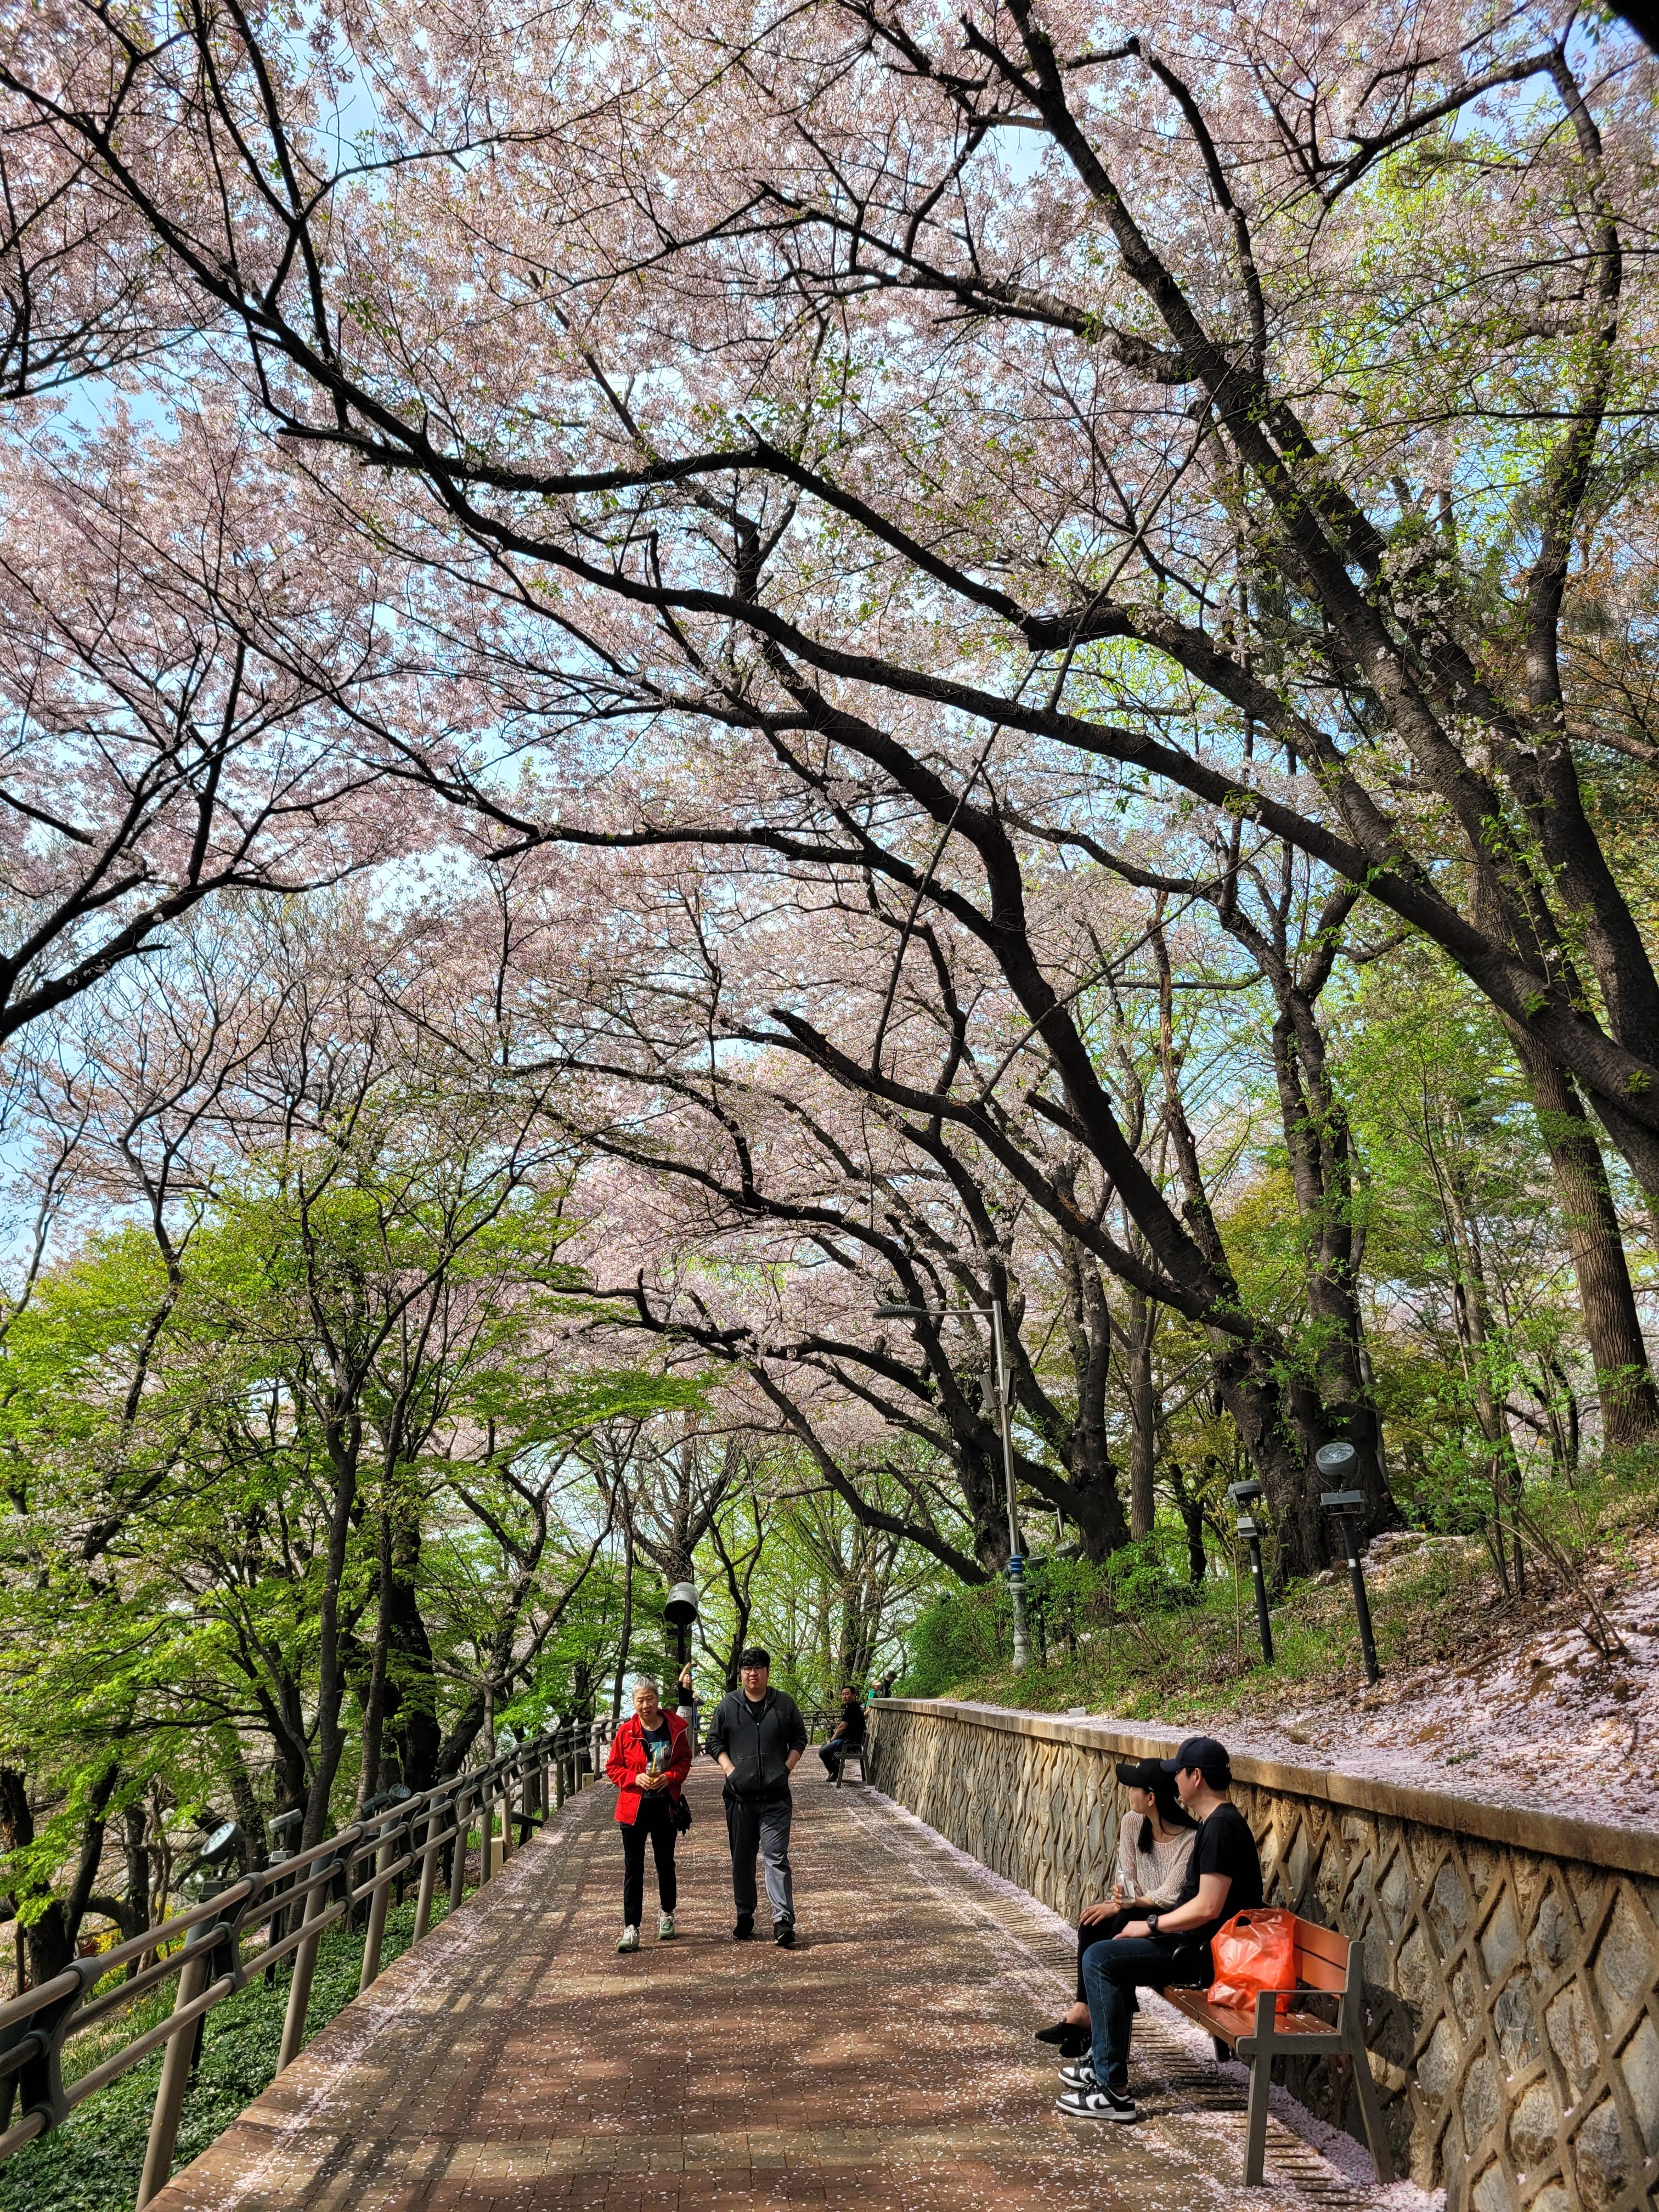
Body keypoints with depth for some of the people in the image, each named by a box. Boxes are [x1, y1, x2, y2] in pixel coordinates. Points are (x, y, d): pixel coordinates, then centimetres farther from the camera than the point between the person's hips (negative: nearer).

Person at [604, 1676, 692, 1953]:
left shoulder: (675, 1728, -5)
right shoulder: (626, 1731, -6)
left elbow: (685, 1761, 4)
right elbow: (613, 1767, 0)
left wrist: (669, 1777, -14)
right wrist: (636, 1778, -16)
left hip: (665, 1806, 1)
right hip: (633, 1807, -1)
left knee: (665, 1863, 15)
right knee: (633, 1868, -1)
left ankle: (667, 1915, 35)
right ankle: (631, 1928, 3)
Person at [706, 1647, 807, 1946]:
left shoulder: (785, 1704, 4)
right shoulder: (728, 1704, 4)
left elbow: (799, 1739, 12)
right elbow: (715, 1741, 9)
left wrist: (787, 1768, -1)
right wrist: (729, 1769, -4)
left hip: (776, 1796, -2)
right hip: (739, 1795, 2)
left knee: (777, 1857, -9)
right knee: (742, 1859, 10)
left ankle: (783, 1921, -10)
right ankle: (744, 1919, 22)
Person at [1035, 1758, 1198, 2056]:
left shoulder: (1191, 1839, -22)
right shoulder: (1132, 1823, -2)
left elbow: (1170, 1896, -23)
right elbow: (1127, 1874, 3)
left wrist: (1124, 1904, -26)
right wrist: (1121, 1893, -20)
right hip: (1139, 1911, 6)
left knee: (1124, 1924, -31)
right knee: (1093, 1922, -21)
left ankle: (1092, 2015, -20)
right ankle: (1083, 2009, -19)